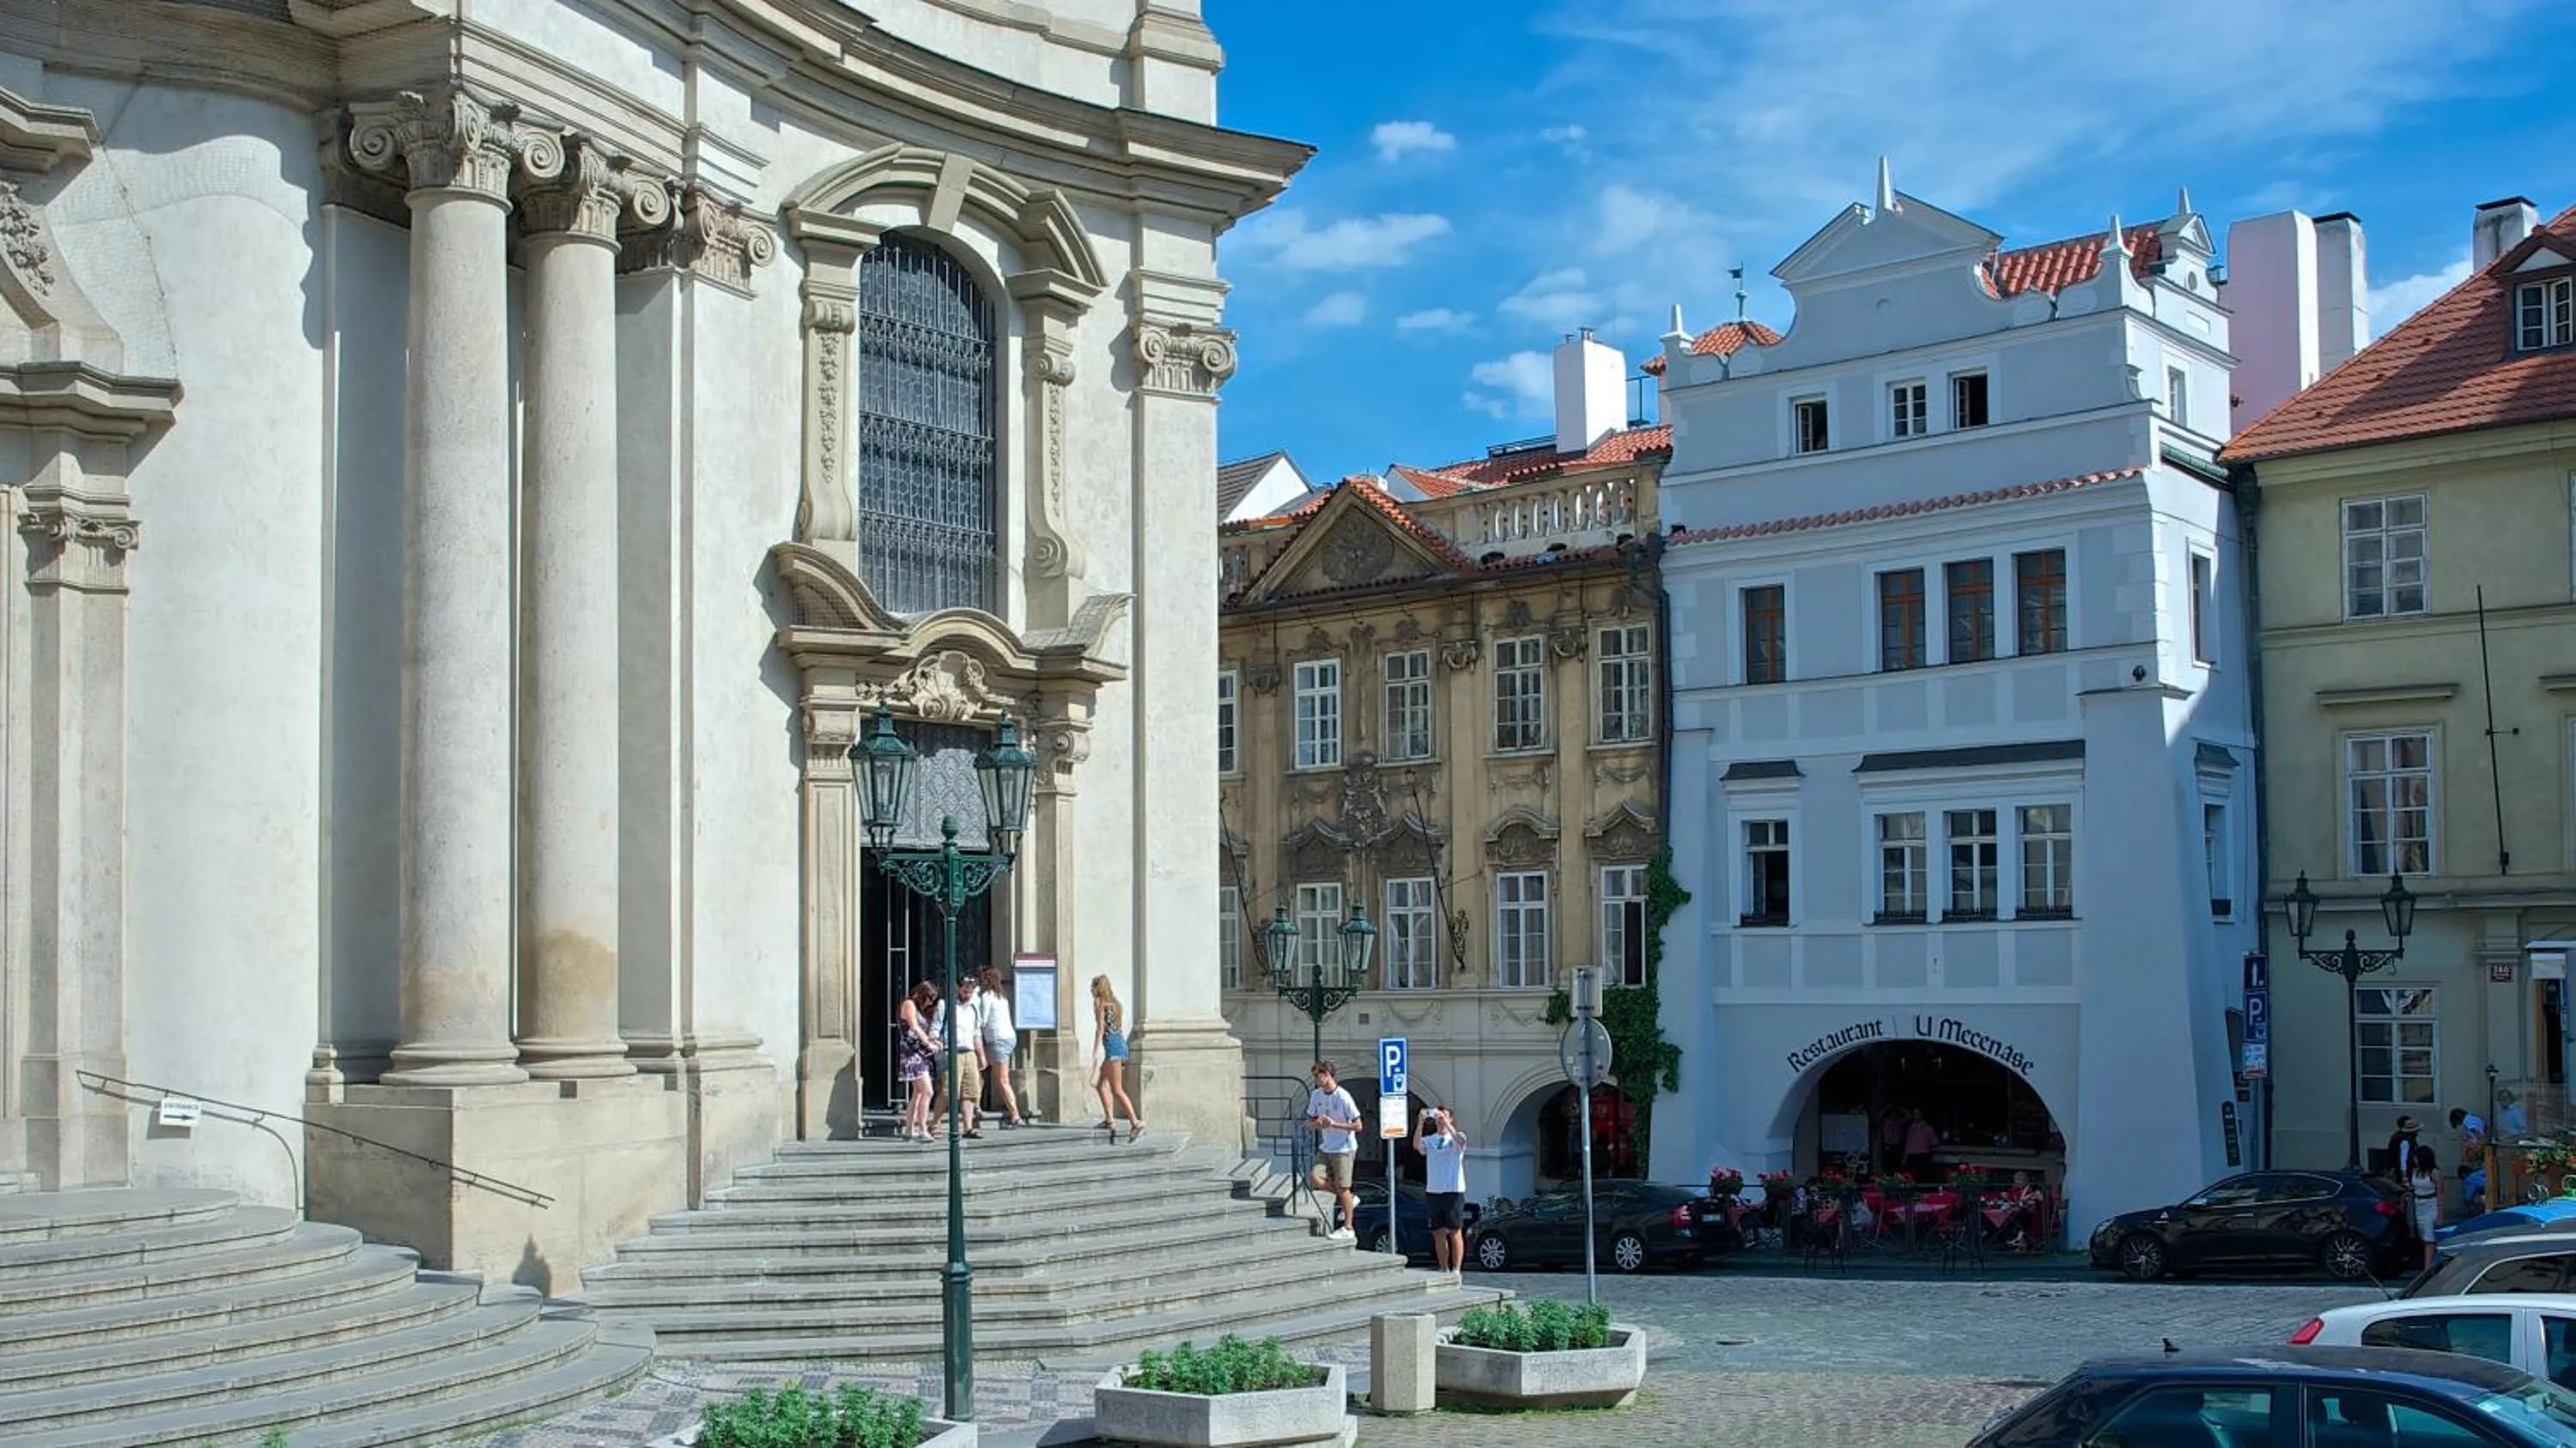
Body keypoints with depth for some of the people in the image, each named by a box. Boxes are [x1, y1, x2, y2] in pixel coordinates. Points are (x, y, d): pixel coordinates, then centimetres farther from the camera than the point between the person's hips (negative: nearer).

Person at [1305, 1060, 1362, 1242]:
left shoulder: (1343, 1097, -17)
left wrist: (1333, 1124, -23)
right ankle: (1350, 1200, 13)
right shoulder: (1316, 1095, 3)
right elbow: (1309, 1120, 13)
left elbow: (1357, 1126, -15)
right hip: (1326, 1147, 6)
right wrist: (1316, 1123, -11)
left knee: (1342, 1188, -2)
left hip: (1344, 1149, -6)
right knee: (1317, 1179, -11)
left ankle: (1347, 1229, 11)